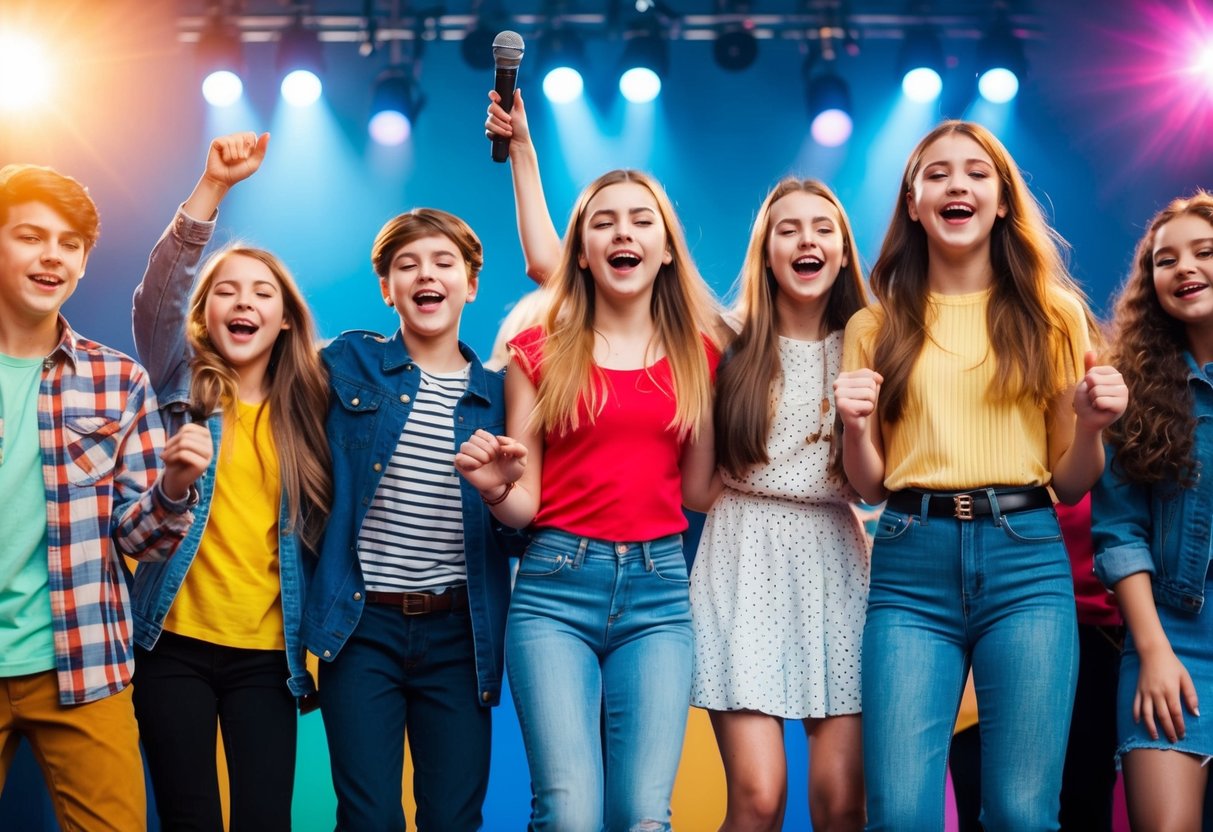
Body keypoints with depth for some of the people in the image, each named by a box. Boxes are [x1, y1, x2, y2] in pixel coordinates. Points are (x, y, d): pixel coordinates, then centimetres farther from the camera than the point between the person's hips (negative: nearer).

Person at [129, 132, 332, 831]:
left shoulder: (308, 410, 8)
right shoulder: (180, 387, 4)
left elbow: (325, 529, 9)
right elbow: (157, 293, -13)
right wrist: (213, 186, -23)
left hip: (267, 654, 1)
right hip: (176, 644, -1)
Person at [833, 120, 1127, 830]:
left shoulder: (1052, 317, 10)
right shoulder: (876, 329, 10)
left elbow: (1070, 485, 12)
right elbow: (870, 486, 12)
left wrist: (1091, 427, -7)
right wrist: (854, 430, -7)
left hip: (1025, 561, 0)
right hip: (911, 566, 0)